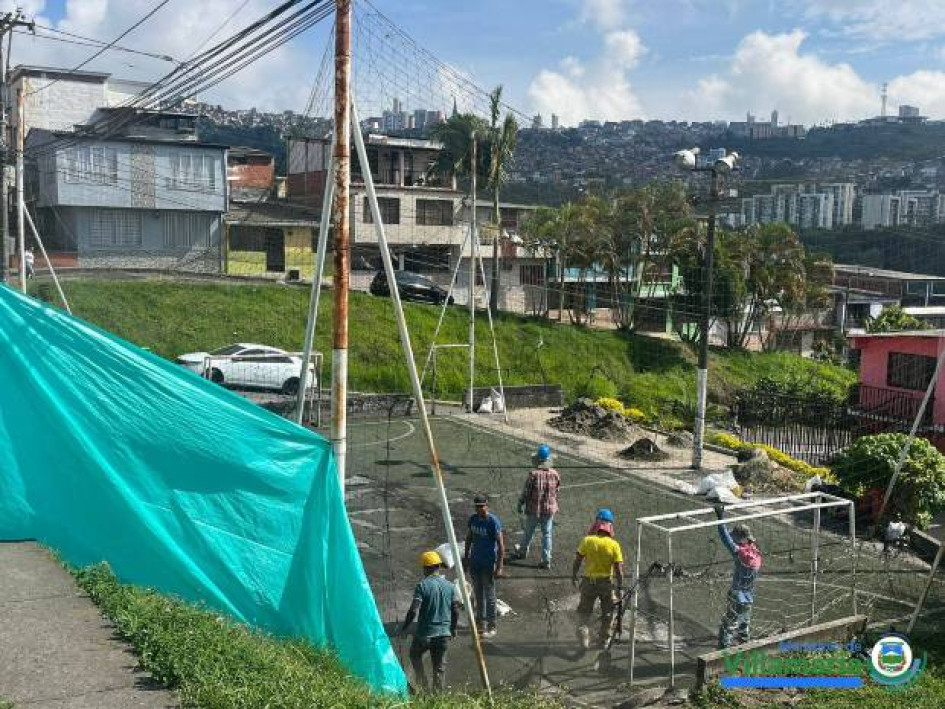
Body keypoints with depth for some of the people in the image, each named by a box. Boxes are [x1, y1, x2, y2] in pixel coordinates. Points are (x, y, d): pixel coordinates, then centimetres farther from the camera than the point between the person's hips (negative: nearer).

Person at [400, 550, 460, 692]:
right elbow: (456, 611, 3)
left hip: (425, 633, -3)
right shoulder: (450, 586, 1)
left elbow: (414, 611, -17)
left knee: (415, 655, 23)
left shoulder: (422, 586, -12)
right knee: (440, 666, 14)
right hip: (444, 633, 3)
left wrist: (404, 627, -4)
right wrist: (453, 629, 18)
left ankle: (423, 685, 15)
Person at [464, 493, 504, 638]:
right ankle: (481, 621, 32)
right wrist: (466, 557, 16)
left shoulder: (493, 522, -18)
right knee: (478, 594, 17)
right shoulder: (473, 519, 1)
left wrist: (499, 567, -19)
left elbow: (500, 545, -17)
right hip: (474, 562, 6)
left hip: (488, 564, -6)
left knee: (489, 596, 2)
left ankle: (491, 627, 13)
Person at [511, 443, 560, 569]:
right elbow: (557, 491, 4)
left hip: (534, 509, -2)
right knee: (547, 534, 10)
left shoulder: (533, 475, -20)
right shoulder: (554, 474, -9)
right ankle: (546, 560, 11)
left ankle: (522, 551, 40)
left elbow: (525, 492, -12)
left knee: (528, 532, 17)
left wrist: (520, 504, 3)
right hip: (549, 509, 2)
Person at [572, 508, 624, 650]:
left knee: (584, 612, 17)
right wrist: (619, 587, -1)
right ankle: (605, 641, 29)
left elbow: (577, 562, -7)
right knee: (607, 613, 21)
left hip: (589, 581, 0)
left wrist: (573, 577, 10)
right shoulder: (614, 545, -13)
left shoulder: (587, 540, -12)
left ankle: (584, 639, 6)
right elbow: (618, 569, -12)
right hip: (607, 582, 0)